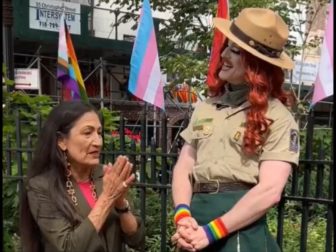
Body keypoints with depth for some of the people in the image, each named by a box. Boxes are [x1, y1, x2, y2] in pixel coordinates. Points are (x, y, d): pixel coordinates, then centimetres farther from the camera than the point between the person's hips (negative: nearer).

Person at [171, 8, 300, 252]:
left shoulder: (277, 118, -5)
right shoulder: (206, 107, 9)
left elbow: (270, 191, -14)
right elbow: (183, 167, 7)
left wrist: (210, 232, -15)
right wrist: (182, 216, -10)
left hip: (241, 229, -4)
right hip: (197, 220, 5)